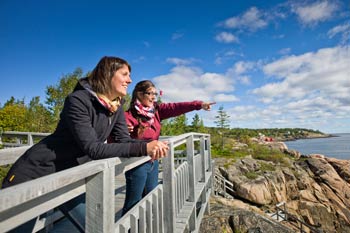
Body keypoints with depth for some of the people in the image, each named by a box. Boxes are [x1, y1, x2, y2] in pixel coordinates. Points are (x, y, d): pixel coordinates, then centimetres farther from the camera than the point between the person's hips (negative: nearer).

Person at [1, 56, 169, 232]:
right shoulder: (78, 100, -24)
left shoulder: (117, 107, -1)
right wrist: (142, 148, -36)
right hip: (37, 172, -6)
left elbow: (124, 141, -5)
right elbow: (93, 148, -30)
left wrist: (149, 146, -26)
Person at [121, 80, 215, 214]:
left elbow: (175, 108, -12)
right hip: (137, 164, -6)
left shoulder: (156, 110, 2)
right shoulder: (129, 115, -14)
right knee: (133, 204, 6)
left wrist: (199, 104, -23)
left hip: (153, 162, 7)